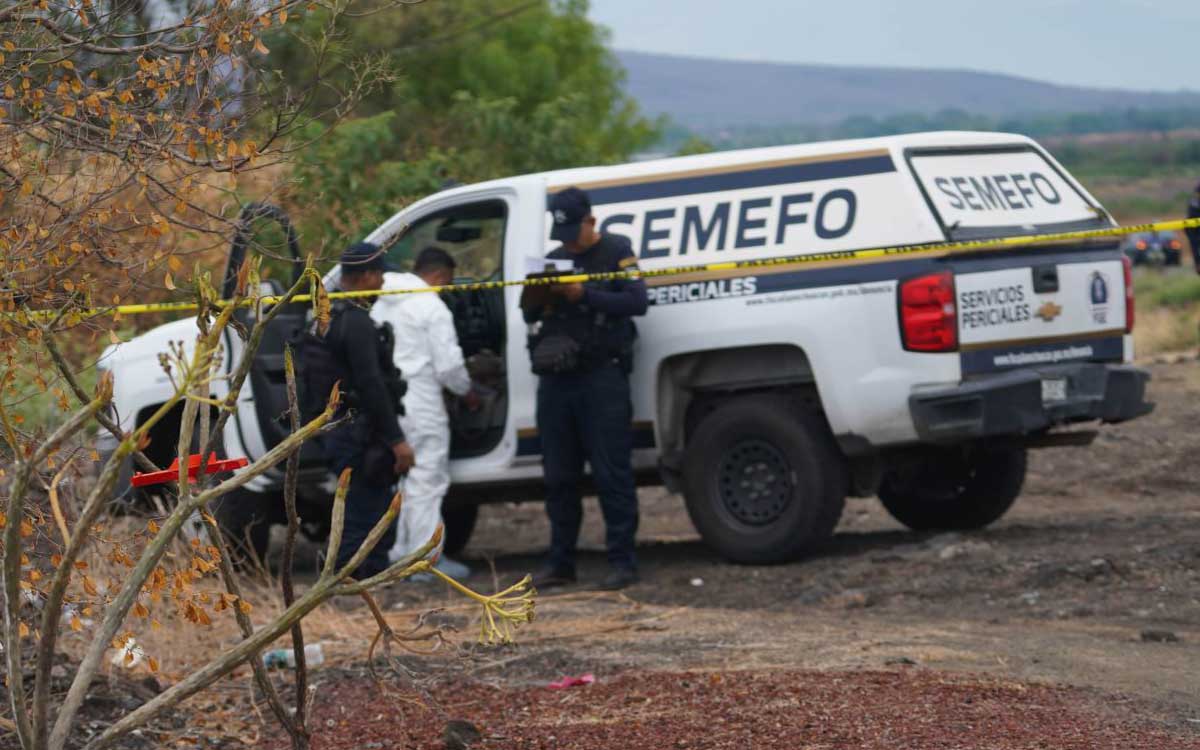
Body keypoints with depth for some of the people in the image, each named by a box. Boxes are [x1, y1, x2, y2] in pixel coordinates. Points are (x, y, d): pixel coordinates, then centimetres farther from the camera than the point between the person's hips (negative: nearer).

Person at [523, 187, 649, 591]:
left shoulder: (616, 252, 2)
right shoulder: (555, 259, 19)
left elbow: (636, 300, -11)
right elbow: (531, 316, 20)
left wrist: (584, 295, -20)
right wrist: (533, 300, -4)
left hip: (601, 376, -6)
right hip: (555, 378, 6)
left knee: (611, 473, -7)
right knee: (558, 476, 7)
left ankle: (622, 561, -5)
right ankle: (560, 562, 13)